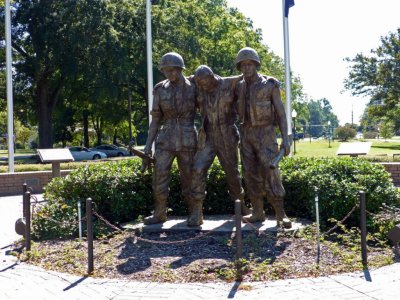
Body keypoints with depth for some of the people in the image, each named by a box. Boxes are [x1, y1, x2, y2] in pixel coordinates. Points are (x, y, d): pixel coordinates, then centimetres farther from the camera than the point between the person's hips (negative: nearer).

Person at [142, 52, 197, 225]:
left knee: (189, 178, 3)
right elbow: (156, 119, 7)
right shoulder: (160, 89, 3)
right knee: (159, 176, -4)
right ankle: (159, 214, 11)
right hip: (166, 139, 2)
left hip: (187, 140, -2)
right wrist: (148, 145, 1)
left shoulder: (193, 88, -1)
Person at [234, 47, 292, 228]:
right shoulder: (240, 87, 7)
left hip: (265, 135, -5)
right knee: (251, 175, 4)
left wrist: (285, 139, -16)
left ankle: (281, 215, -5)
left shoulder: (271, 85, -7)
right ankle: (258, 213, 12)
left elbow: (281, 113, -8)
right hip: (246, 135, 5)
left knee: (271, 174, -12)